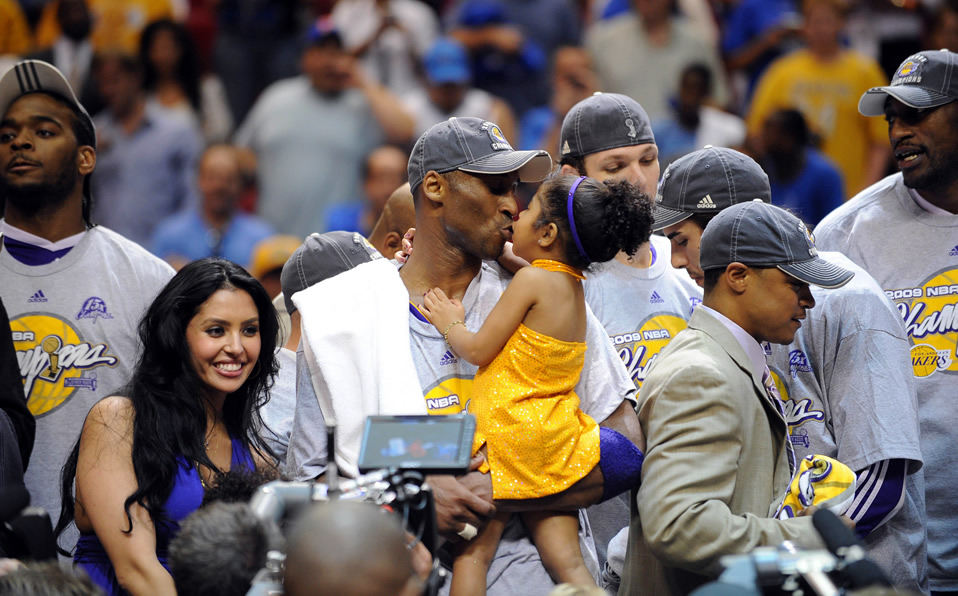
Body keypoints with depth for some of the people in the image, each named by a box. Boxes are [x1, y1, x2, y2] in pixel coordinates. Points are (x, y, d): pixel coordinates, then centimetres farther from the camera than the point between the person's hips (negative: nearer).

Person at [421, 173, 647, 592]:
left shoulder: (533, 280, -13)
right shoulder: (574, 287, 12)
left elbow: (478, 350, -10)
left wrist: (450, 324, 10)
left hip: (511, 436, -8)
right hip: (557, 442, 8)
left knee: (473, 550, -2)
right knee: (566, 561, 4)